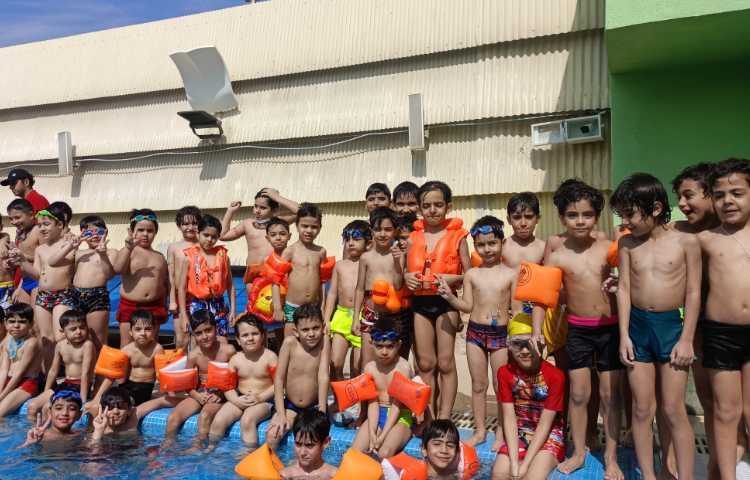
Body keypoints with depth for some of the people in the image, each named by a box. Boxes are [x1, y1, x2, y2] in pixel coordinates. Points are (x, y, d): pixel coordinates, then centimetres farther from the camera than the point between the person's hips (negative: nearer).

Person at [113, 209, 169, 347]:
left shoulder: (159, 257, 11)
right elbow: (118, 269, -20)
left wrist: (164, 302, 6)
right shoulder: (127, 252, 0)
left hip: (154, 307, 3)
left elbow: (166, 283, 18)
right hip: (130, 306, -3)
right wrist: (128, 247, -29)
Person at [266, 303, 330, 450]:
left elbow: (323, 377, -19)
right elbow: (279, 378, -12)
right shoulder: (290, 343, -14)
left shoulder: (324, 342, -14)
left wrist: (322, 411, -24)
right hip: (290, 405, 1)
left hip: (314, 407, 0)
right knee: (272, 435, -19)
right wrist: (281, 414, -16)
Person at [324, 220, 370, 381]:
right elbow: (332, 293, 11)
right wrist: (326, 320, 6)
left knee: (357, 367, 4)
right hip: (341, 315, 3)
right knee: (335, 363, -4)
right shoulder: (339, 265, 11)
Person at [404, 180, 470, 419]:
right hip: (420, 303, 3)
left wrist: (453, 278, -18)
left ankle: (444, 419, 13)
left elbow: (468, 275, 1)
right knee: (425, 363, 9)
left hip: (446, 302, -3)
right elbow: (406, 270, 17)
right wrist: (405, 277, -5)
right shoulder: (413, 238, 7)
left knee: (445, 362, 2)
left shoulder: (457, 236, -1)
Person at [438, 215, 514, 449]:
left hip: (501, 333, -2)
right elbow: (468, 306, 3)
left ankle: (502, 432, 23)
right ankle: (480, 430, 24)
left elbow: (515, 307, 0)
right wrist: (449, 296, -11)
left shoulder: (510, 274, -3)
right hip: (475, 332, 2)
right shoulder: (471, 274, 3)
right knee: (478, 385, 11)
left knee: (501, 386, 7)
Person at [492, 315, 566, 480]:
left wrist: (525, 464, -18)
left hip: (549, 437, -3)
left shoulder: (555, 375, -18)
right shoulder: (505, 373, -7)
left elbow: (545, 424, -16)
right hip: (518, 435, 3)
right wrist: (514, 462, -17)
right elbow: (509, 418, -9)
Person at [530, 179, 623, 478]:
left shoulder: (606, 246, -5)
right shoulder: (557, 254, -8)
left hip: (610, 328, 1)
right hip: (578, 330, 0)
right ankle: (578, 452, 26)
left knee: (610, 394, 9)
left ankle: (611, 456, 25)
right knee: (578, 393, 8)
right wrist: (537, 331, -13)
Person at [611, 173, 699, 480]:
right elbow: (624, 289, 1)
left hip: (672, 326, -3)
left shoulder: (686, 242, -5)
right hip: (637, 326, 3)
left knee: (673, 410, 2)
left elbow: (693, 293, -4)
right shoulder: (627, 243, 2)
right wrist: (624, 335, -3)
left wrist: (686, 339, -8)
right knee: (641, 409, 8)